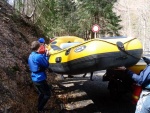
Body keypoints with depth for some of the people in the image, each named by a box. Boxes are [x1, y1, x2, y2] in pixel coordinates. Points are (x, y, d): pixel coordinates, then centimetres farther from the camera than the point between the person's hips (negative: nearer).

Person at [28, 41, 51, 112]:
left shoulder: (31, 56, 6)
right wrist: (46, 55, -3)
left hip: (34, 79, 9)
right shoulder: (39, 56, -23)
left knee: (41, 93, 24)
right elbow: (46, 65, -11)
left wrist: (43, 55, 4)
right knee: (48, 94, 5)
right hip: (40, 79, -9)